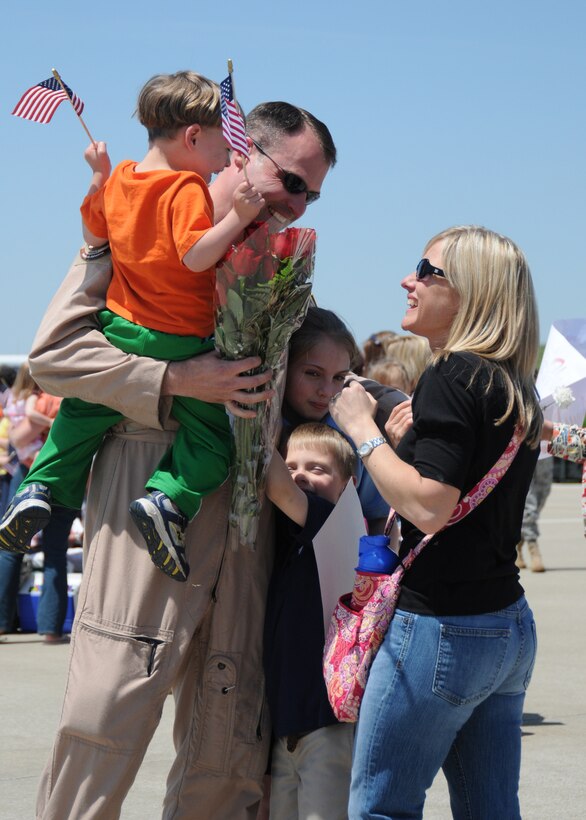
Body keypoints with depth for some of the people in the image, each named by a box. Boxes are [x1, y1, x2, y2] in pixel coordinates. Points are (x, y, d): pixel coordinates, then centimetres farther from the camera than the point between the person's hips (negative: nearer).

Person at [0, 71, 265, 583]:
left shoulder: (118, 180, 4)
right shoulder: (188, 189, -18)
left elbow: (94, 236, 18)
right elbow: (196, 256, -29)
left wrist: (97, 177, 22)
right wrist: (237, 218, -31)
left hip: (120, 330, 6)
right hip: (179, 344, -6)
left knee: (81, 414, 25)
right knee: (209, 434, 5)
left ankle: (41, 487, 17)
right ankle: (171, 500, -15)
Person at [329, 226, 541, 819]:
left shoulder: (452, 376, -13)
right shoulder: (515, 389, 13)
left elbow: (429, 506, -22)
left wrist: (361, 430, -12)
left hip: (443, 628, -9)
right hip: (509, 626, 9)